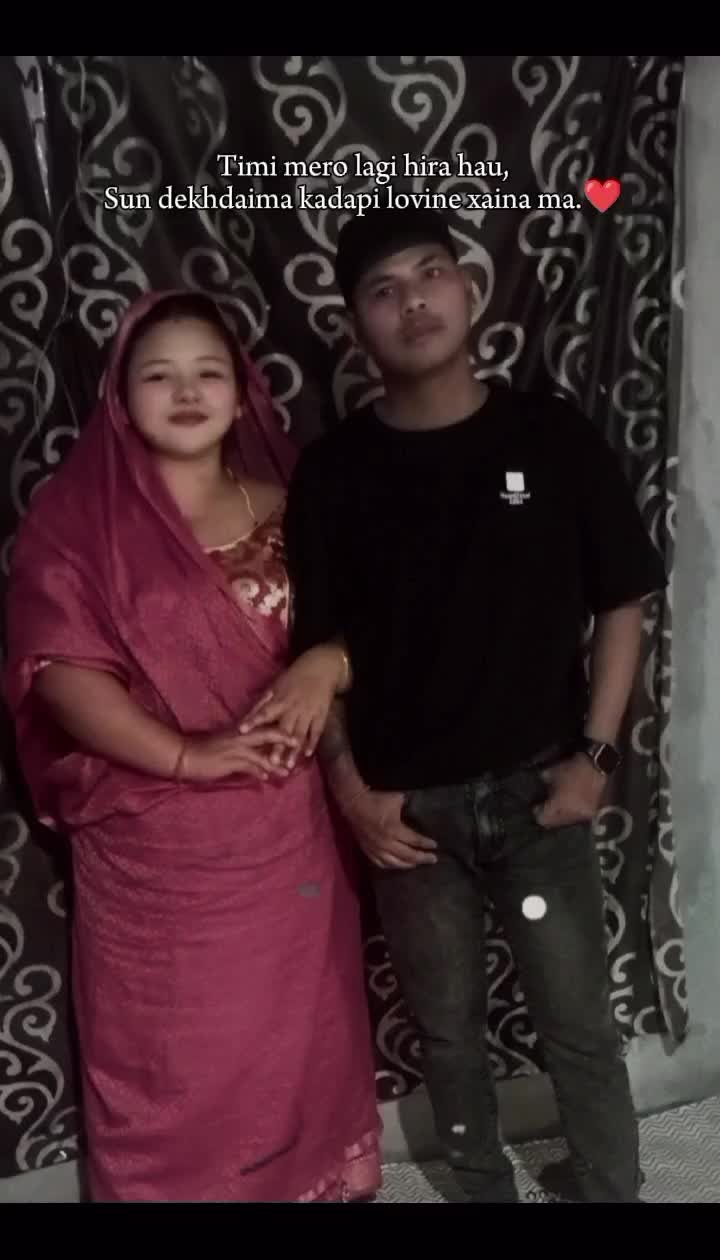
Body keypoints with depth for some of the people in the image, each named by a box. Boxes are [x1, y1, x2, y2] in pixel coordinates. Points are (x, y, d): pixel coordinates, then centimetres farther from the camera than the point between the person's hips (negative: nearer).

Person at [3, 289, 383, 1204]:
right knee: (168, 1065, 8)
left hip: (285, 832, 3)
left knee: (299, 1043, 15)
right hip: (152, 846, -3)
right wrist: (185, 757, -22)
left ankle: (312, 1184, 36)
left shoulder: (285, 513, 5)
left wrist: (328, 662, -16)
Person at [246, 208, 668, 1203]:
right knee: (447, 1028, 17)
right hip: (408, 804, 1)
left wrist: (596, 753, -6)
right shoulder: (332, 470, -5)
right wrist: (350, 786, -8)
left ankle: (616, 1196, 34)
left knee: (579, 1027, 11)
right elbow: (316, 645, -1)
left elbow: (622, 603, -1)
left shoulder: (555, 435, -7)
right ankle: (486, 1191, 40)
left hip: (536, 789, -1)